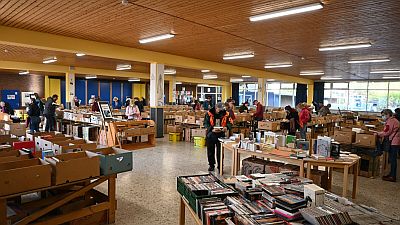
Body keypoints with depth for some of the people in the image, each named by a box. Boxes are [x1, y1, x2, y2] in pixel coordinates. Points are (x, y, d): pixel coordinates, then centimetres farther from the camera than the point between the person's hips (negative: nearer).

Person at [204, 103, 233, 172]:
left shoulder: (226, 114, -4)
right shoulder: (209, 113, -8)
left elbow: (230, 123, 1)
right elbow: (206, 123, -8)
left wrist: (227, 127, -21)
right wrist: (211, 129, -23)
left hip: (221, 135, 0)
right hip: (211, 135, 0)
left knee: (220, 152, 2)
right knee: (210, 151, 11)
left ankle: (220, 167, 14)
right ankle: (211, 165, 28)